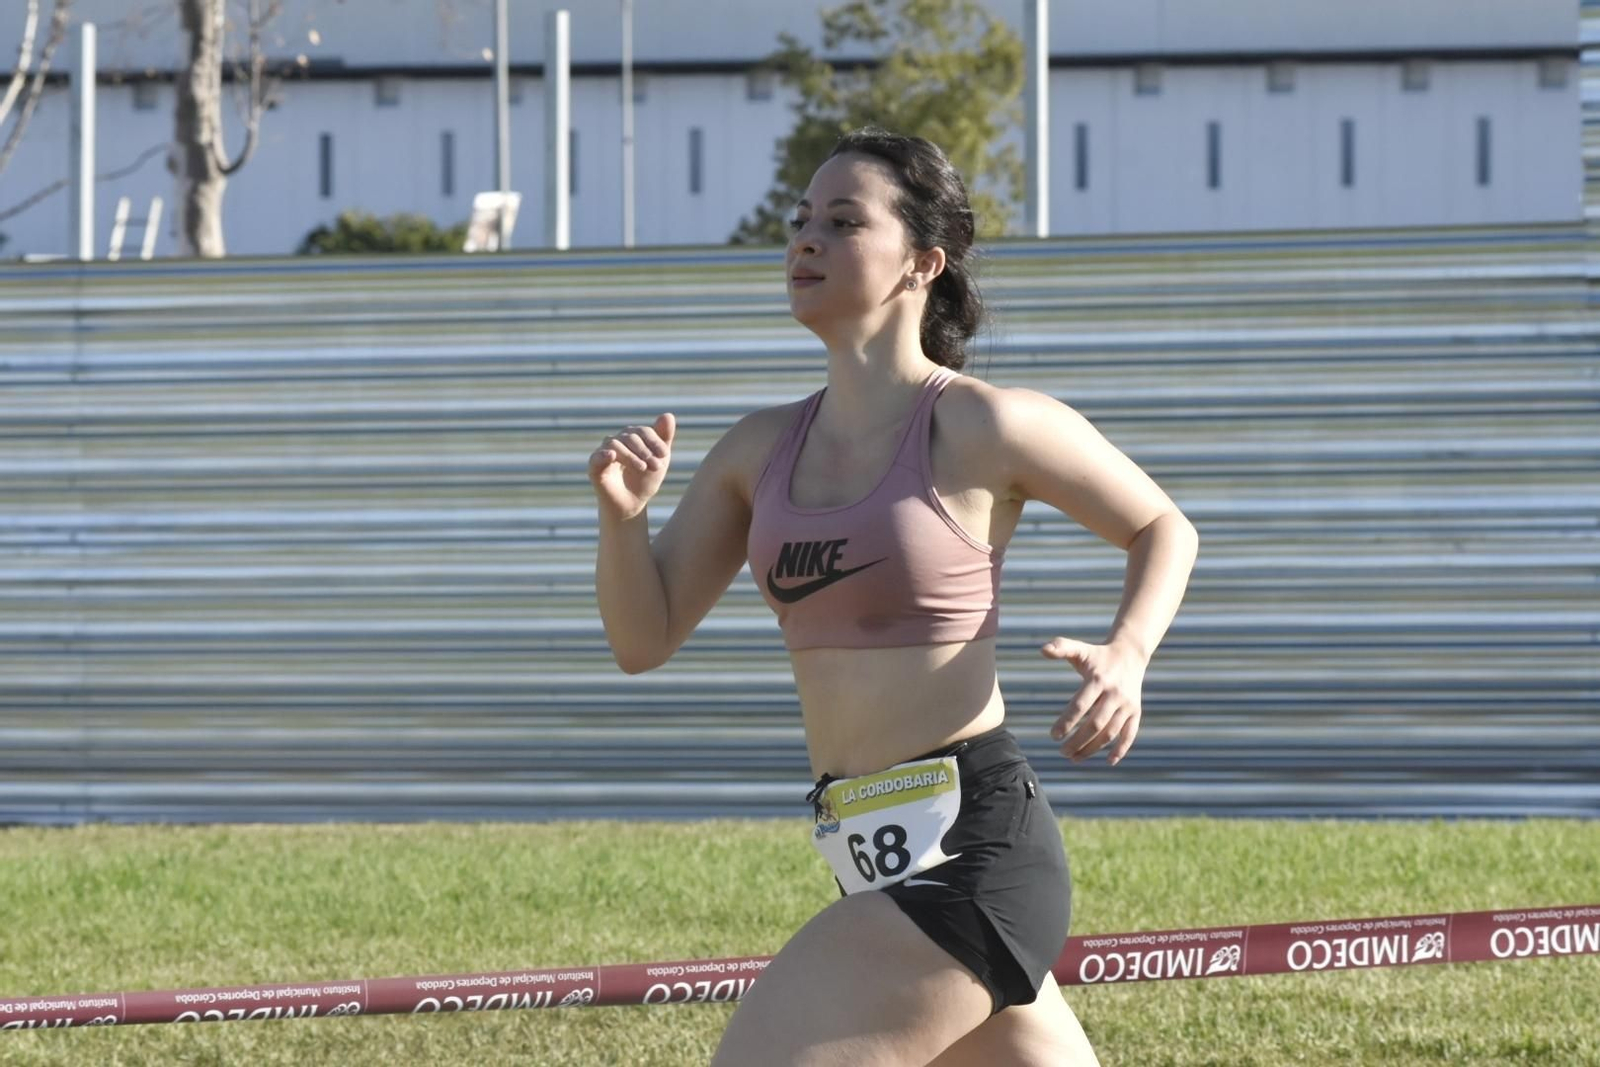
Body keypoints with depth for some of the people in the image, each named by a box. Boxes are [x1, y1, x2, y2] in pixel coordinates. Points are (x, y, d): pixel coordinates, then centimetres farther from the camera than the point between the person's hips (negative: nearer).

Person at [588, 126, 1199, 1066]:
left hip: (966, 845, -8)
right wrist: (623, 516, -7)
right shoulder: (763, 449, 11)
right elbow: (644, 638, 11)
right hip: (882, 855, 8)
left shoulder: (980, 426, -7)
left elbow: (1164, 528, 6)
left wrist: (1127, 656, -12)